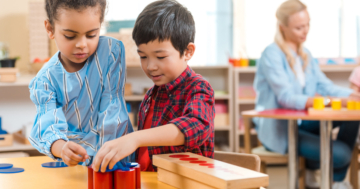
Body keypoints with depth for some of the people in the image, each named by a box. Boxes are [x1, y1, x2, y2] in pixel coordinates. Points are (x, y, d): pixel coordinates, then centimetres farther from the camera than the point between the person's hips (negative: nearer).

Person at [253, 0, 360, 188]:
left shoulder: (305, 54, 12)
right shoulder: (271, 55, -14)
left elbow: (324, 85, 4)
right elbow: (286, 97, -24)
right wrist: (327, 101, -36)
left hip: (302, 122, 7)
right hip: (279, 129, -7)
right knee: (340, 153, -22)